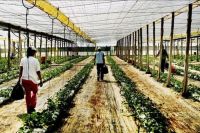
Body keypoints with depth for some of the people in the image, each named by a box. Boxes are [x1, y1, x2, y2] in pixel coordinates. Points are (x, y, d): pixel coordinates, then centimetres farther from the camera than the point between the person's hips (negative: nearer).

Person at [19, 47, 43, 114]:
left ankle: (29, 109, 20)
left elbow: (21, 70, -2)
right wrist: (41, 80, 6)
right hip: (33, 80, -3)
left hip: (24, 79, 3)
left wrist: (19, 79, 1)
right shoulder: (35, 60, -5)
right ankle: (32, 106, 10)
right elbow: (38, 72, -3)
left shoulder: (23, 60, 5)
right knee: (34, 92, 21)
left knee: (27, 94, 15)